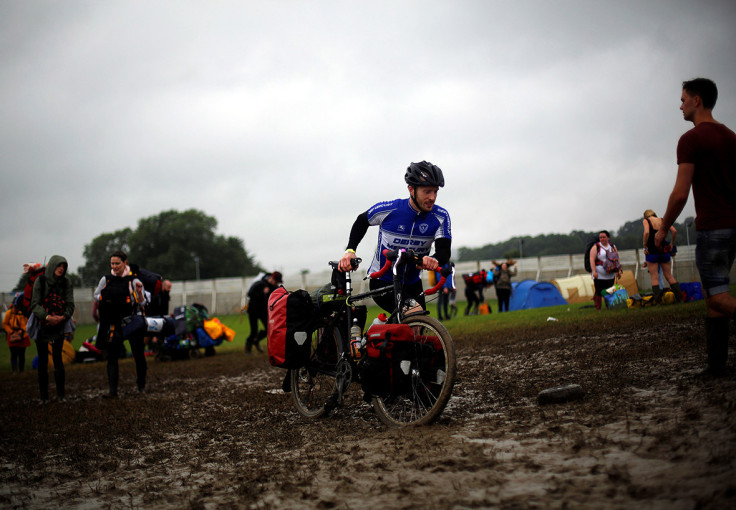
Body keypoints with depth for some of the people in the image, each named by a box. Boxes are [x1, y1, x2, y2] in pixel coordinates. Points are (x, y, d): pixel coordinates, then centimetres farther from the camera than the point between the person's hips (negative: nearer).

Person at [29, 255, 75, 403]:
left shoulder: (66, 283, 3)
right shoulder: (40, 281, -2)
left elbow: (70, 304, -2)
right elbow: (35, 304, -9)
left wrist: (63, 317, -21)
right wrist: (47, 317, -24)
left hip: (59, 324, 0)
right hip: (42, 325, 0)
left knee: (57, 357, -6)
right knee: (42, 360, 1)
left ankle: (60, 394, -2)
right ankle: (44, 396, 6)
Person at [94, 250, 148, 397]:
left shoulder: (133, 280, -6)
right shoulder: (106, 279, 3)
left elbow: (142, 303, -4)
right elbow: (96, 295, 17)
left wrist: (140, 293, -23)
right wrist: (105, 299, -4)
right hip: (113, 323, 2)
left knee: (138, 355, 6)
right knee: (111, 357, -6)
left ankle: (141, 384, 27)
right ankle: (112, 390, -6)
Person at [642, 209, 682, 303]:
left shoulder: (646, 220, 1)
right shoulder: (662, 220, 10)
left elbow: (646, 232, -18)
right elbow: (674, 231, -2)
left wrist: (645, 245, -10)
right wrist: (672, 243, 9)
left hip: (652, 252, -3)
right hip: (664, 251, 3)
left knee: (654, 277, -1)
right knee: (669, 276, 12)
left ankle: (657, 300, -10)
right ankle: (679, 297, 6)